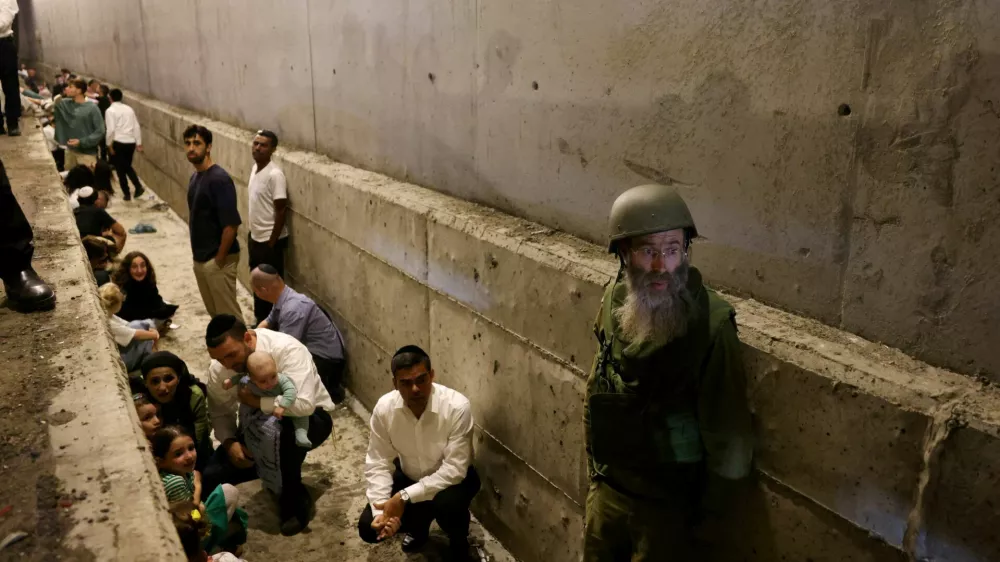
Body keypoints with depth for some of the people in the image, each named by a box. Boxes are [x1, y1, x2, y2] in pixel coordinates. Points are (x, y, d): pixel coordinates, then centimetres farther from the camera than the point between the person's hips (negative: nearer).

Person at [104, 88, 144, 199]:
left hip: (118, 143, -5)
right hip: (130, 142, 5)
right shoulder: (129, 109, 9)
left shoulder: (110, 110, -6)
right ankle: (138, 186, 3)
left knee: (120, 169, 8)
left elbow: (111, 129, -14)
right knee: (127, 166, 21)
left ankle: (127, 194, 10)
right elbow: (137, 127, 8)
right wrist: (139, 143, 12)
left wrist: (109, 144, -5)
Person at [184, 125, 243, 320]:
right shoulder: (195, 177, 10)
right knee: (215, 313, 19)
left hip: (217, 260, -9)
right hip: (200, 259, 9)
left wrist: (220, 259, -17)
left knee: (229, 315, -1)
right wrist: (197, 255, 15)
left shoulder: (219, 179, -18)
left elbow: (231, 224, -22)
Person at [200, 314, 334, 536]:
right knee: (211, 475, -10)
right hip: (259, 429, 6)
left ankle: (295, 499, -14)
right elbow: (220, 413, 1)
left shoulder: (286, 349, -31)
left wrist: (256, 400, -31)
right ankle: (280, 467, 15)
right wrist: (230, 442, -17)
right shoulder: (219, 368, -13)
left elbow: (303, 405, -41)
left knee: (273, 429, -40)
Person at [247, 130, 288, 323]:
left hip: (269, 240, -9)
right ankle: (260, 322, 34)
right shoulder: (255, 167, 6)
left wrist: (272, 242, -19)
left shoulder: (275, 174, -20)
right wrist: (251, 234, 17)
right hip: (255, 237, 9)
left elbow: (281, 210, -20)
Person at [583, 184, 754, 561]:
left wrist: (707, 510, -6)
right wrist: (596, 466, 12)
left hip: (667, 502, -5)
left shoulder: (710, 324, -24)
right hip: (606, 487, 5)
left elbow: (728, 434, -16)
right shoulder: (614, 301, -8)